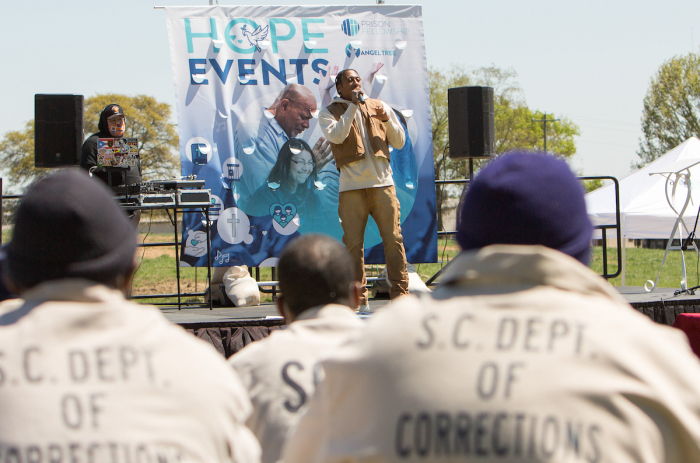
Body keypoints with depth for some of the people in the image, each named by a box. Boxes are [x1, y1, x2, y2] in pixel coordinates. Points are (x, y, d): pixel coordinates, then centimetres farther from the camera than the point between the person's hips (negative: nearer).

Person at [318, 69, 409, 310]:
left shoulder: (379, 106, 18)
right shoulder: (329, 113, 10)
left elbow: (399, 142, 16)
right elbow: (336, 136, -11)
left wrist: (387, 119, -2)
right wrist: (353, 106, -8)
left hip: (382, 182, 2)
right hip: (351, 186, -2)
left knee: (393, 238, -4)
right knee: (353, 242, -3)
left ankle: (400, 292, 0)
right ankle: (358, 296, 3)